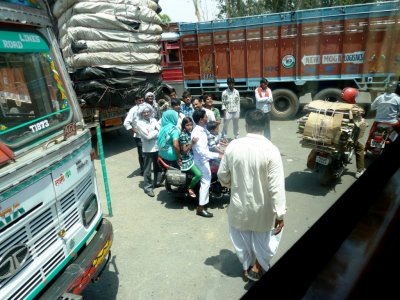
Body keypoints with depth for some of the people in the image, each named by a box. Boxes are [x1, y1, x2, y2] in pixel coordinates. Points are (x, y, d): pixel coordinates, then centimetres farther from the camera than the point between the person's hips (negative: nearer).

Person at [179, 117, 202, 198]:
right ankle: (190, 188, 5)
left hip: (192, 157, 9)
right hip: (186, 160, -9)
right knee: (198, 174, -19)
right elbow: (184, 151, -22)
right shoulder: (183, 135, -19)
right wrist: (192, 143, -32)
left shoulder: (189, 133, 7)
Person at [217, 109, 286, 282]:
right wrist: (280, 214, -13)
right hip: (262, 208, -3)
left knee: (242, 237, 25)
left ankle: (246, 267, 43)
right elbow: (277, 186, -21)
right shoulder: (271, 150, -21)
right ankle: (257, 268, 32)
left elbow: (222, 175, -1)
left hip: (239, 204, 3)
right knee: (265, 239, 25)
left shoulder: (233, 146, -12)